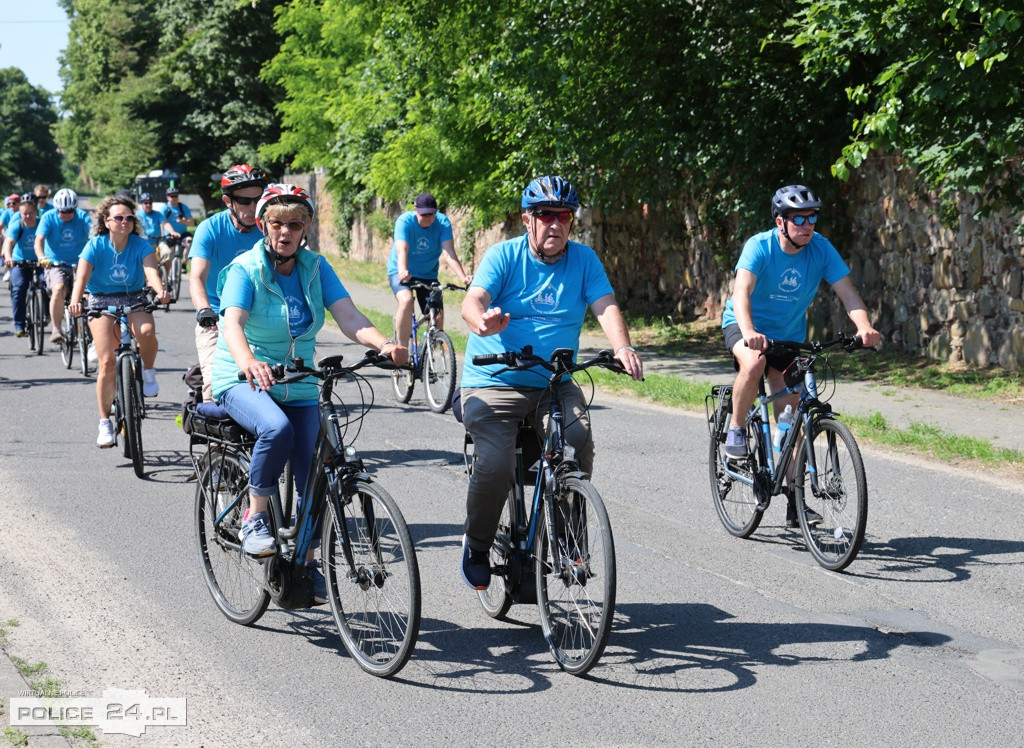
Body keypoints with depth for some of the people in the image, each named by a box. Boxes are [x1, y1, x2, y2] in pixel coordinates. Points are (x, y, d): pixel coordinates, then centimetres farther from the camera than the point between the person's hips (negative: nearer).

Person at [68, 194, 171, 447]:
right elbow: (82, 276, -23)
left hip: (134, 301, 1)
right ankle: (105, 422, 1)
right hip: (101, 303, -1)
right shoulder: (96, 245, -11)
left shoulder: (140, 245, -9)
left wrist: (160, 291, -48)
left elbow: (150, 270, -26)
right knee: (107, 363, -13)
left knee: (147, 331, -34)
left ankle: (148, 372, -2)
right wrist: (75, 302, -44)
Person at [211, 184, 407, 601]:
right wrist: (248, 362, -51)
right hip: (243, 381, -4)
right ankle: (255, 517, -15)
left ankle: (306, 564, 15)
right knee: (276, 428, -35)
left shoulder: (315, 268, 0)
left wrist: (384, 344, -35)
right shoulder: (245, 269, -12)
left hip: (298, 387, 4)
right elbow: (232, 323, -29)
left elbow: (348, 317, -14)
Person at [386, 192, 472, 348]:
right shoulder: (405, 221, -22)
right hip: (401, 273, -3)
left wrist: (463, 277, -45)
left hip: (428, 275, 3)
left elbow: (449, 253, -28)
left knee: (438, 317, -10)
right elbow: (402, 250, -36)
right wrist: (402, 271, -58)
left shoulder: (442, 222, -17)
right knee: (406, 300, -33)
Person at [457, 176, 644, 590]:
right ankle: (476, 545, 5)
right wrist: (483, 321, -41)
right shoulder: (504, 255, -1)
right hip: (493, 381, -2)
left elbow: (605, 306, -6)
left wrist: (622, 348, -27)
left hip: (554, 384, 2)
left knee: (579, 444, -25)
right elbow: (473, 300, -15)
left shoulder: (583, 259, 7)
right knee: (495, 465, -24)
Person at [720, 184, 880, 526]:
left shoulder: (821, 248, -14)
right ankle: (736, 431, -14)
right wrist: (749, 332, -56)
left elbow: (847, 292, -20)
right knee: (754, 362, -38)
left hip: (790, 336, 4)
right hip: (744, 326, -3)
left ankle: (794, 501, 8)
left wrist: (864, 326, -40)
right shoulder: (759, 246, -23)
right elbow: (742, 291, -37)